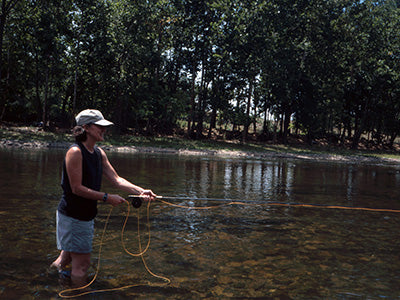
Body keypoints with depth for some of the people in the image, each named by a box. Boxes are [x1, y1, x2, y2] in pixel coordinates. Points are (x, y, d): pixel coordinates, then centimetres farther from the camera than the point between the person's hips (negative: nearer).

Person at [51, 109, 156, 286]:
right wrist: (106, 198, -20)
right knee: (82, 262, -1)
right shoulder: (75, 152, -19)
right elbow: (77, 188, -21)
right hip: (72, 215, -8)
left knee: (70, 256, 23)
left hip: (86, 214, 8)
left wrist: (140, 191, -10)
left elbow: (116, 179, 2)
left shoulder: (99, 153, 7)